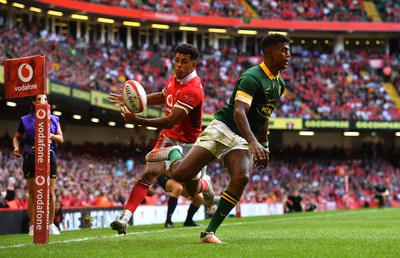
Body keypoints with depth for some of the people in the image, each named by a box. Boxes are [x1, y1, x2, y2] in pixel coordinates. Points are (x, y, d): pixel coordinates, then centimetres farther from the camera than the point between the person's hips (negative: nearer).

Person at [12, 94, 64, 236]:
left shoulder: (53, 119, 12)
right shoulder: (26, 120, 6)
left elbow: (61, 139, 9)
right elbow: (17, 137, 13)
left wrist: (50, 135, -11)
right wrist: (16, 148, -7)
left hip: (49, 156, 2)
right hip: (31, 157, -2)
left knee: (50, 192, -1)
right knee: (33, 193, -1)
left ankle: (51, 224, 6)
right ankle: (32, 225, 4)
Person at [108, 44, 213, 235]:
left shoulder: (192, 90, -28)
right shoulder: (174, 79, -2)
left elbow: (170, 122, -33)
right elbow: (162, 97, 22)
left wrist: (137, 121, -38)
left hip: (189, 144, -5)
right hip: (168, 139, 5)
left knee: (193, 191, 15)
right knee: (149, 172, -20)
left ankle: (205, 184, 53)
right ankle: (125, 217, -26)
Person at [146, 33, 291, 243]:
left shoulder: (279, 84, 12)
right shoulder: (252, 77, -16)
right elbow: (238, 112, -29)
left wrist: (264, 148, 26)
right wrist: (253, 142, -42)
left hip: (243, 140, 6)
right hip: (222, 129, -6)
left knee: (241, 177, -25)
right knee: (180, 175, -15)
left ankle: (210, 232, -16)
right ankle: (172, 153, 24)